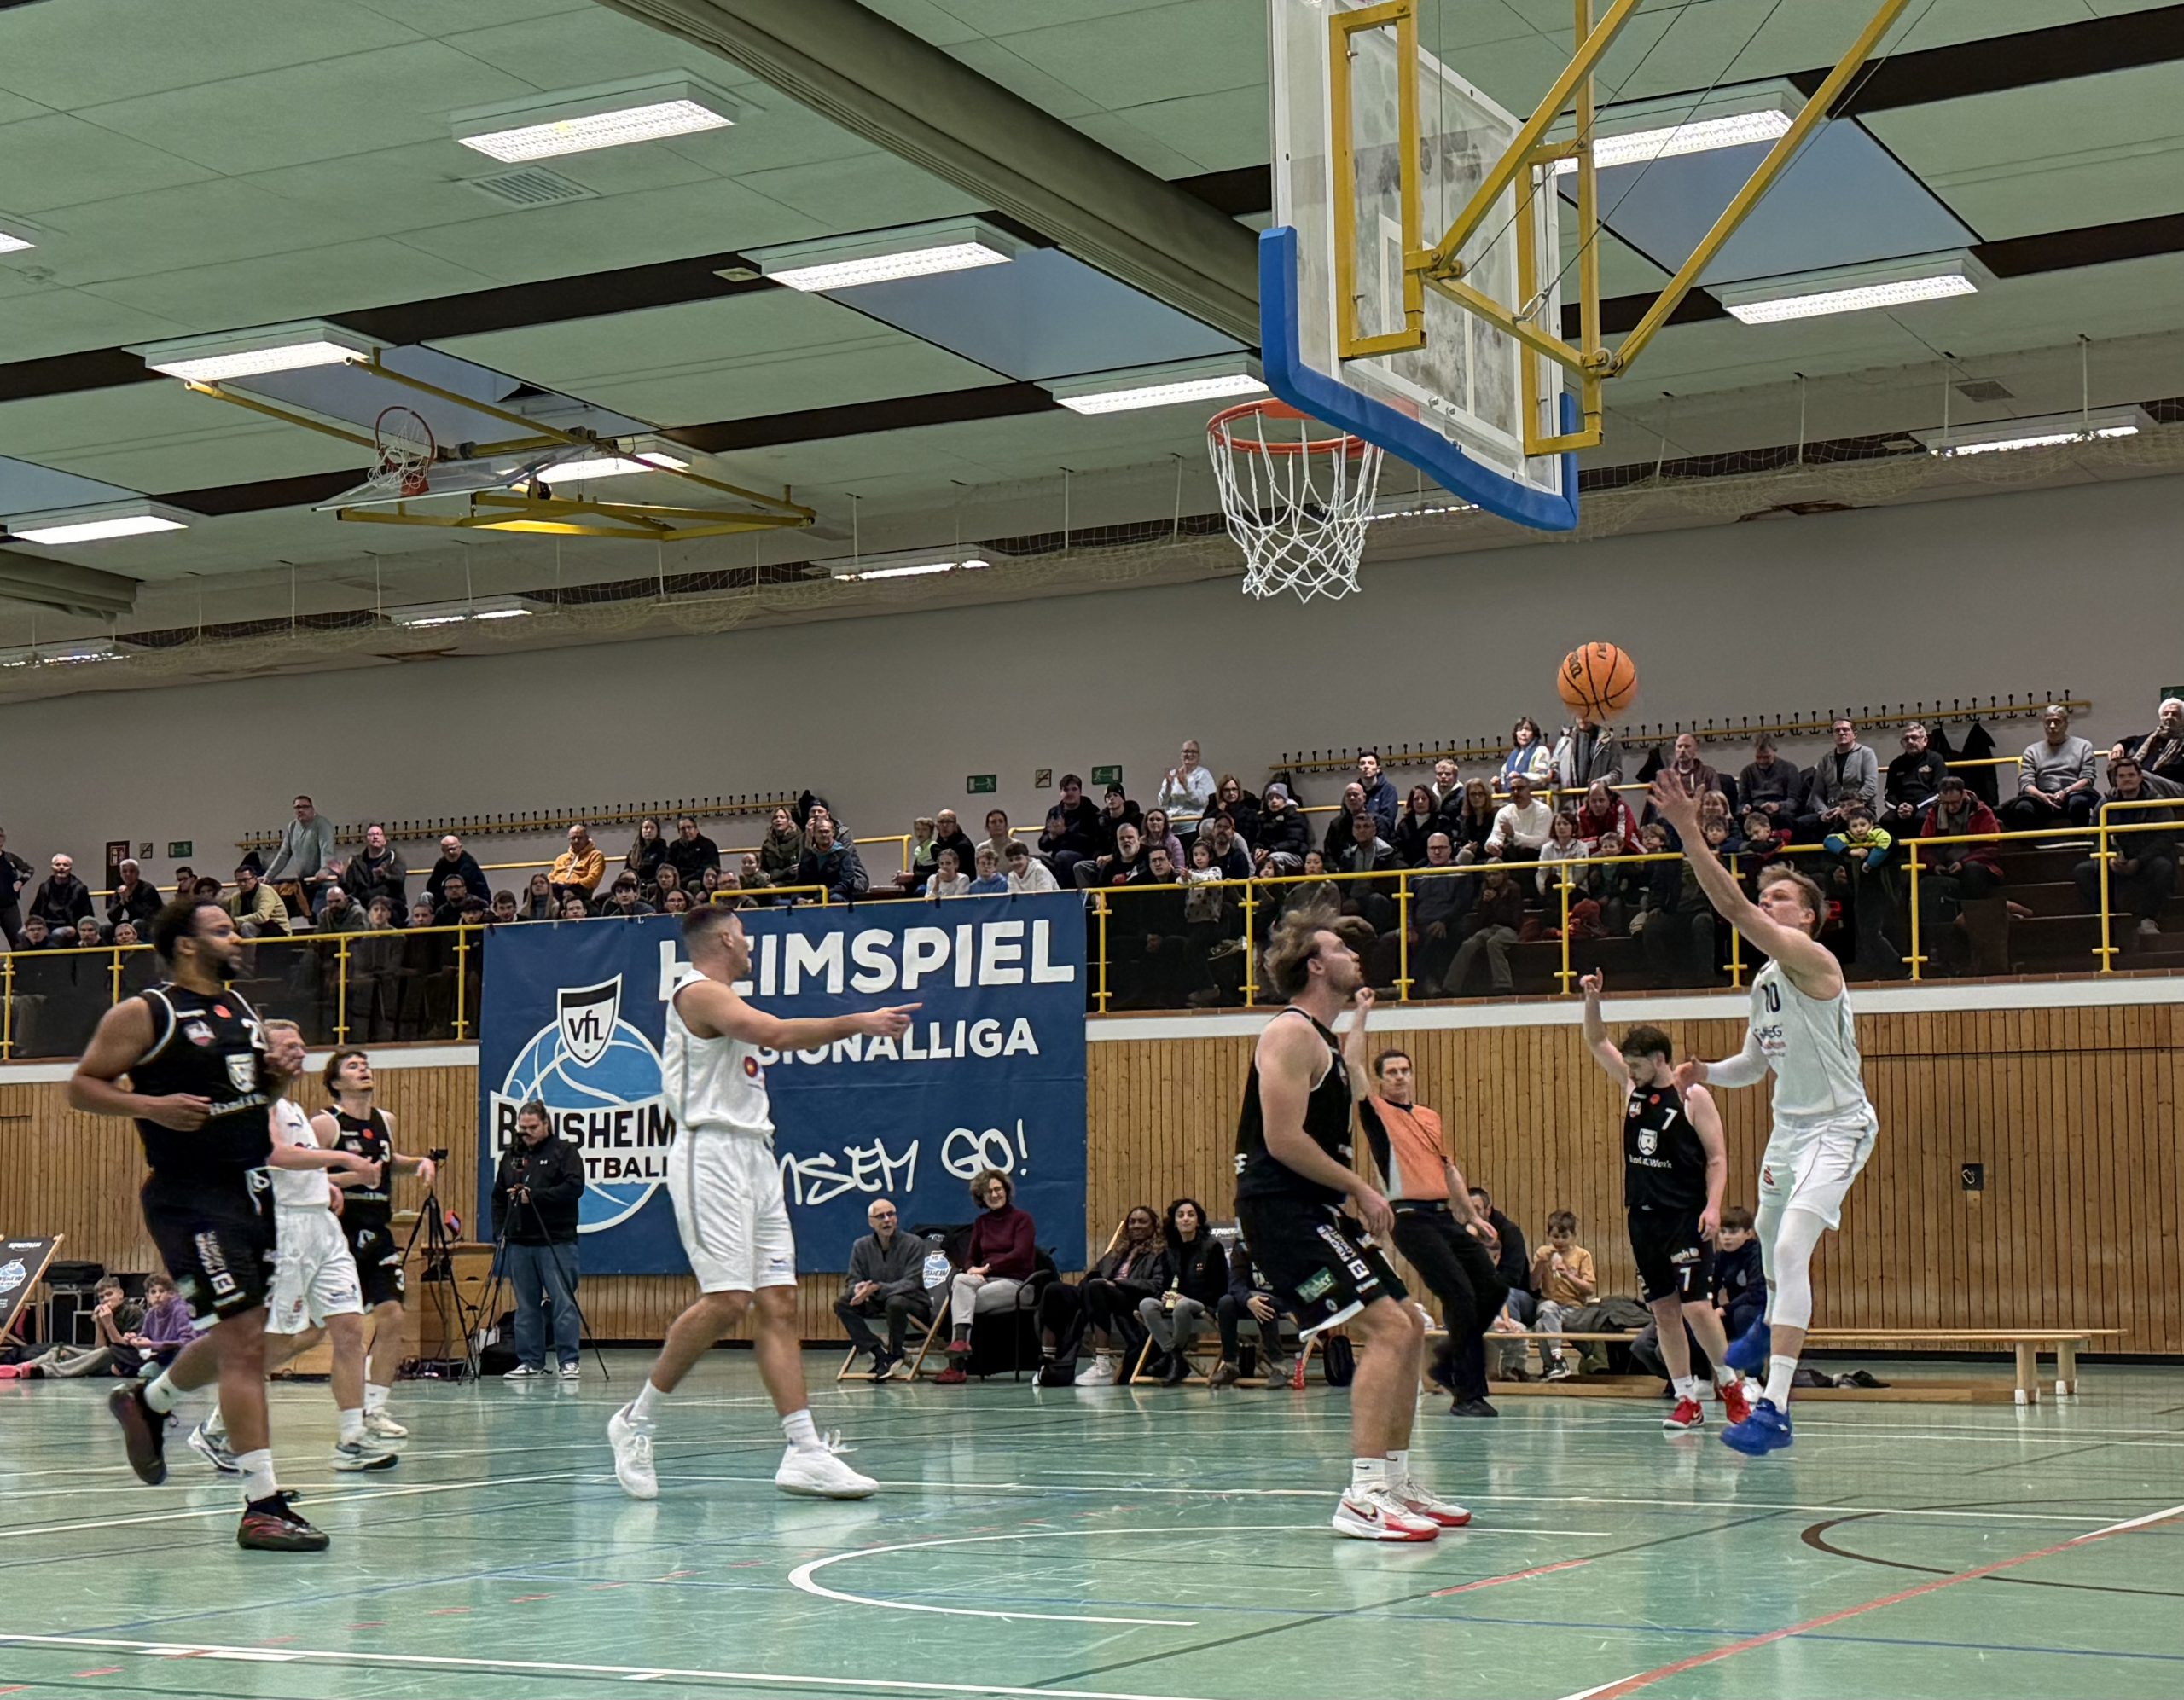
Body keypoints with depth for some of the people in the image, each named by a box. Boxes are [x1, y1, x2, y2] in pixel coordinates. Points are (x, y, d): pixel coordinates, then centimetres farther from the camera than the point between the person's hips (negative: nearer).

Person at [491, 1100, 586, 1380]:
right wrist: (499, 1232, 10)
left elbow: (574, 1188, -12)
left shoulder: (564, 1151, 1)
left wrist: (534, 1196, -16)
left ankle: (569, 1361, -3)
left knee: (562, 1303, -7)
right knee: (526, 1307, 6)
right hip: (519, 1242, 5)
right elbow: (498, 1197, 20)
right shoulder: (511, 1155, 16)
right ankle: (530, 1363, 11)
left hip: (556, 1242, -5)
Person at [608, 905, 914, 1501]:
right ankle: (637, 1420, -2)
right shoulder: (699, 992, -8)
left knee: (779, 1303, 0)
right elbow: (777, 1034, -21)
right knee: (727, 1300, -17)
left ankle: (804, 1452, -6)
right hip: (713, 1155, -10)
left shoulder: (720, 999, 24)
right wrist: (857, 1022, -20)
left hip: (753, 1160, 10)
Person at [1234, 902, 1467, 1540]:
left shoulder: (1323, 1037, 18)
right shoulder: (1290, 1033, -13)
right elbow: (1284, 1140, -21)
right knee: (1387, 1329, -19)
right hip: (1279, 1208, -11)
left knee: (1408, 1329, 14)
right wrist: (1360, 1188, -17)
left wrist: (1359, 1020, 34)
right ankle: (1364, 1497, -23)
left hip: (1315, 1209, 11)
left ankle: (1397, 1482, 21)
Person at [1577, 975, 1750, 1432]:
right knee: (1663, 1311, 5)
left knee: (1695, 1306, -12)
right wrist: (1592, 999, -3)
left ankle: (1730, 1383, 6)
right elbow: (1597, 1043, 13)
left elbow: (1717, 1158, -7)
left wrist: (1712, 1207, -18)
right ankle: (1688, 1401, 8)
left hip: (1686, 1218, -6)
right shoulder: (1633, 1088, 9)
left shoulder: (1693, 1097, -6)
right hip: (1644, 1217, 6)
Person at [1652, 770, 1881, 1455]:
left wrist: (1690, 831, -37)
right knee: (1770, 1241, 28)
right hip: (1790, 1124, 10)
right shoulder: (1764, 982, 10)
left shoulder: (1810, 960, -18)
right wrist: (1705, 1073, -1)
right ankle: (1770, 1327, 61)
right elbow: (1754, 1063, 20)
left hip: (1838, 1126, -10)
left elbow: (1734, 908, -31)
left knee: (1790, 1249, -24)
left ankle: (1774, 1409, -29)